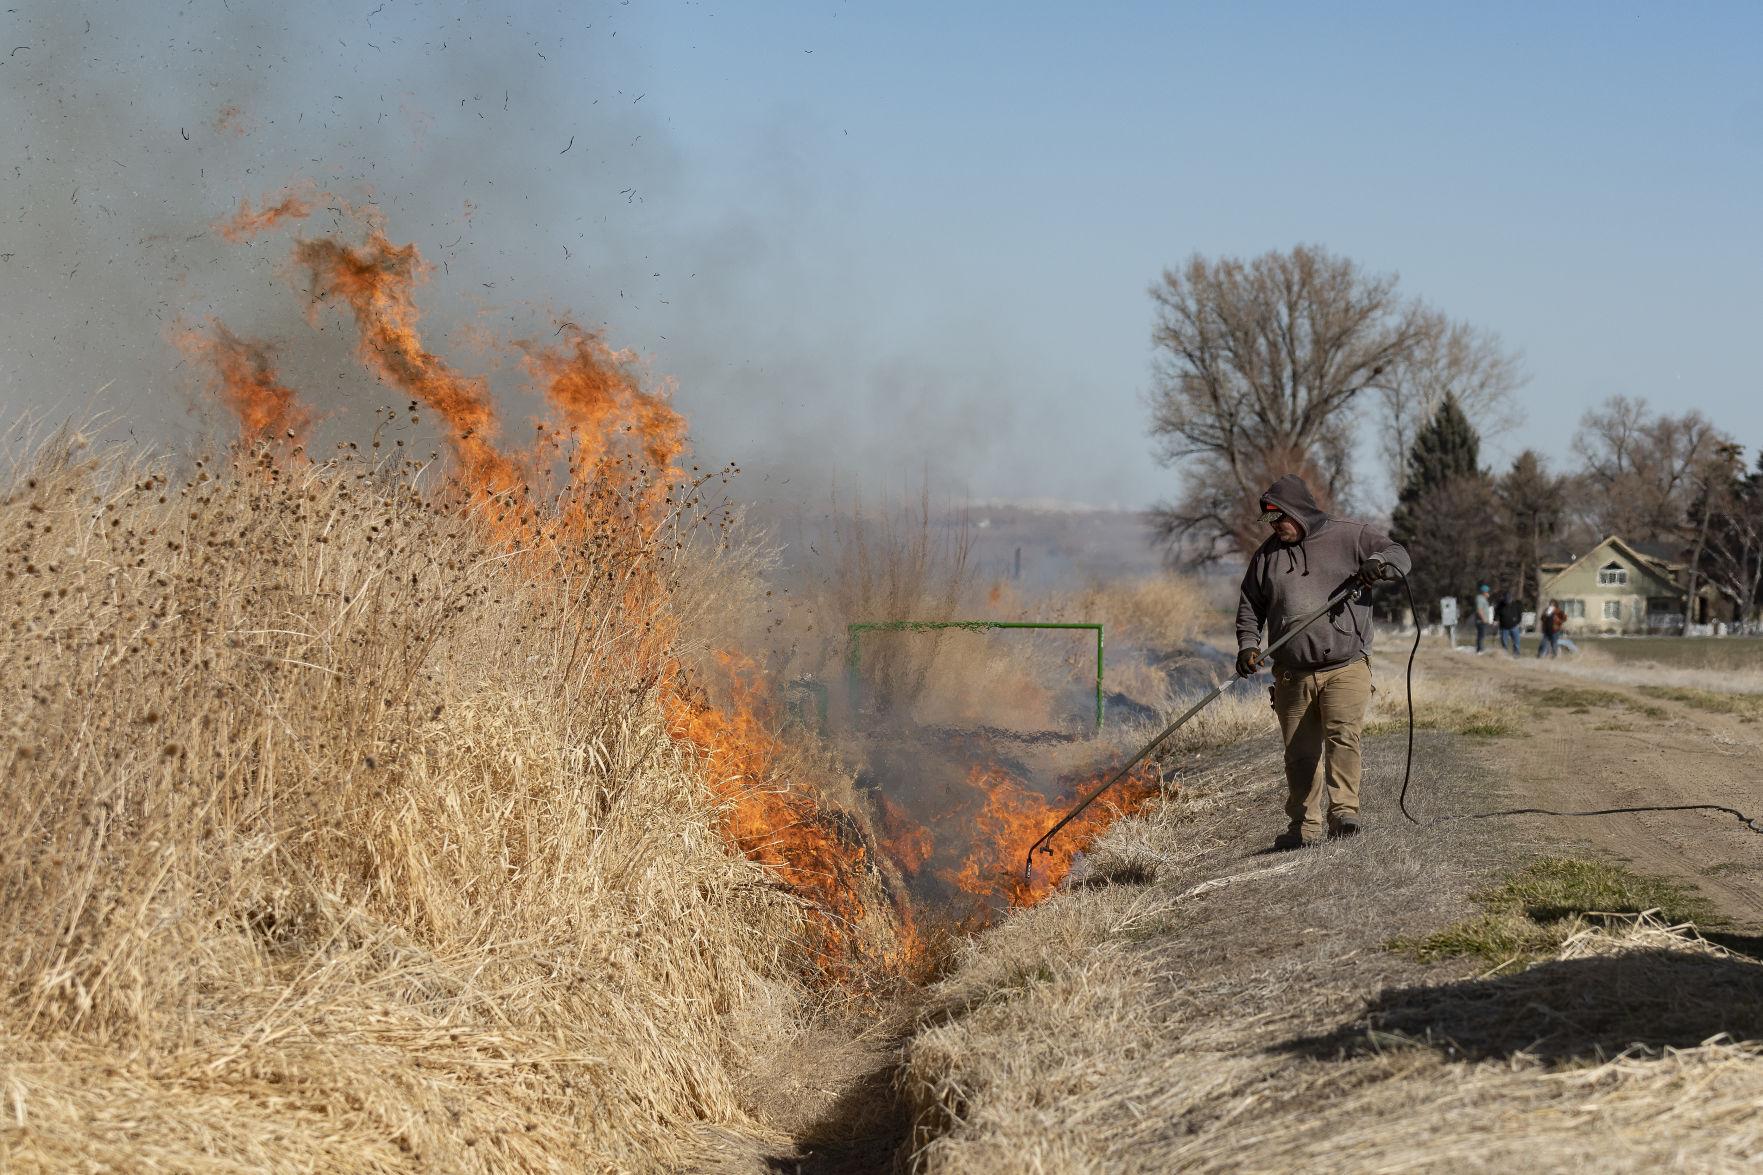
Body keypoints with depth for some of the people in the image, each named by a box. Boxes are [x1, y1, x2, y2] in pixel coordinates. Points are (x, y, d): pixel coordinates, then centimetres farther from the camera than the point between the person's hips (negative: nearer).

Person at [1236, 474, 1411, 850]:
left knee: (1343, 734, -23)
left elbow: (1400, 555, 5)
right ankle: (1305, 826, 14)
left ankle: (1343, 810, -25)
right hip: (1292, 674, 4)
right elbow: (1249, 606, 17)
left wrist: (1378, 561, -19)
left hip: (1346, 667, -3)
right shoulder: (1266, 555, 13)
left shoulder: (1347, 536, 3)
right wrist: (1248, 644, 0)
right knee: (1300, 754, 6)